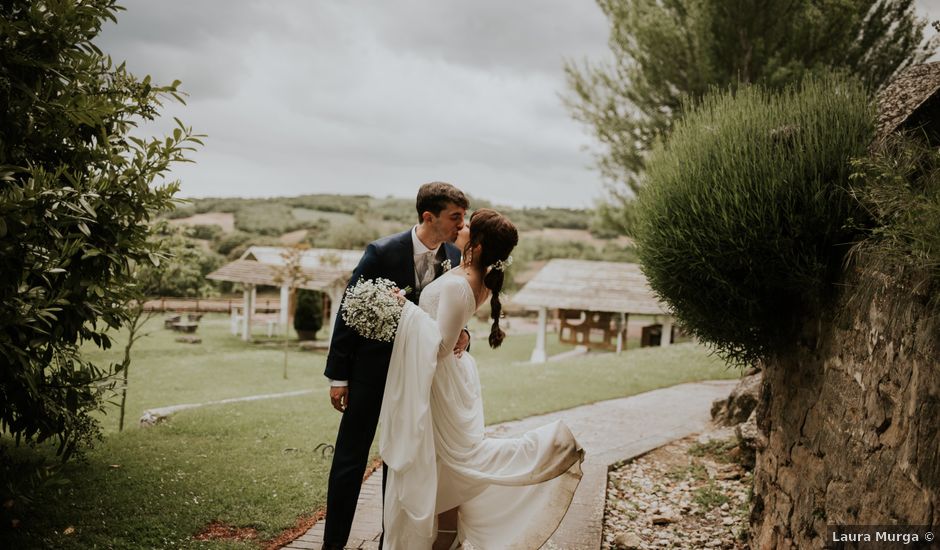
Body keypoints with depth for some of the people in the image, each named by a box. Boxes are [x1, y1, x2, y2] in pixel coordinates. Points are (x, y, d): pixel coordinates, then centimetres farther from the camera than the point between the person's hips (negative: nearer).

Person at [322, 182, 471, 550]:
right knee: (350, 460, 5)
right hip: (372, 369, -4)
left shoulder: (454, 257, -3)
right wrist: (338, 376, -10)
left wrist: (462, 334, -17)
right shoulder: (382, 252, -17)